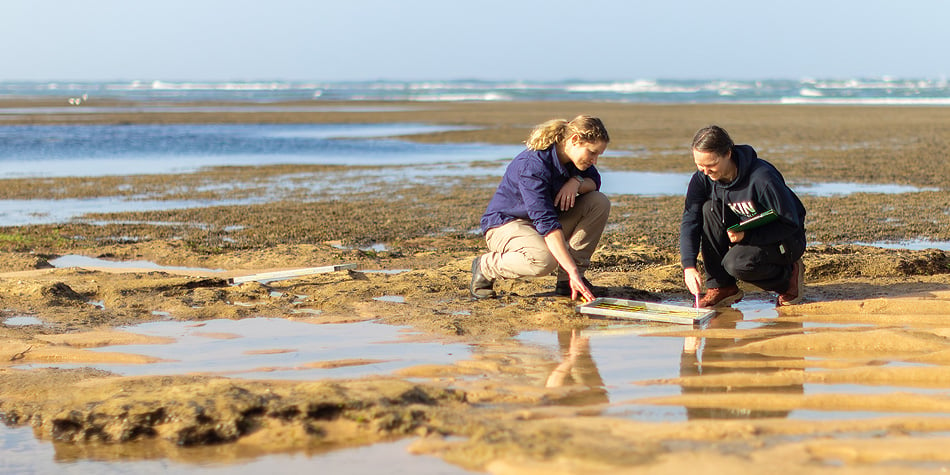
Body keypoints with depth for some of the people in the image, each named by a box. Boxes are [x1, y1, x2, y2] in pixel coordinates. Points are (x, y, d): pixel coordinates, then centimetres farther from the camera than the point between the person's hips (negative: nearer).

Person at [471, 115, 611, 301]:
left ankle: (566, 281, -8)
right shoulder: (532, 165, -31)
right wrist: (572, 271, -45)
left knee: (599, 203, -11)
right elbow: (546, 223, -38)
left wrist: (577, 182, -18)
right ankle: (486, 267, -9)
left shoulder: (569, 156, -7)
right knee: (544, 260, -39)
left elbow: (594, 181, 9)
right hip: (505, 223, -8)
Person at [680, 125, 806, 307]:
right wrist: (689, 266, -33)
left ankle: (788, 275, -1)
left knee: (736, 263, -33)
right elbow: (690, 220, -18)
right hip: (745, 231, 6)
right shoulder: (702, 179, -13)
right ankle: (721, 286, -13)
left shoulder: (762, 178, -30)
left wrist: (746, 235, -34)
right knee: (710, 209, -22)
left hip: (786, 239, -6)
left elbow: (790, 223, -23)